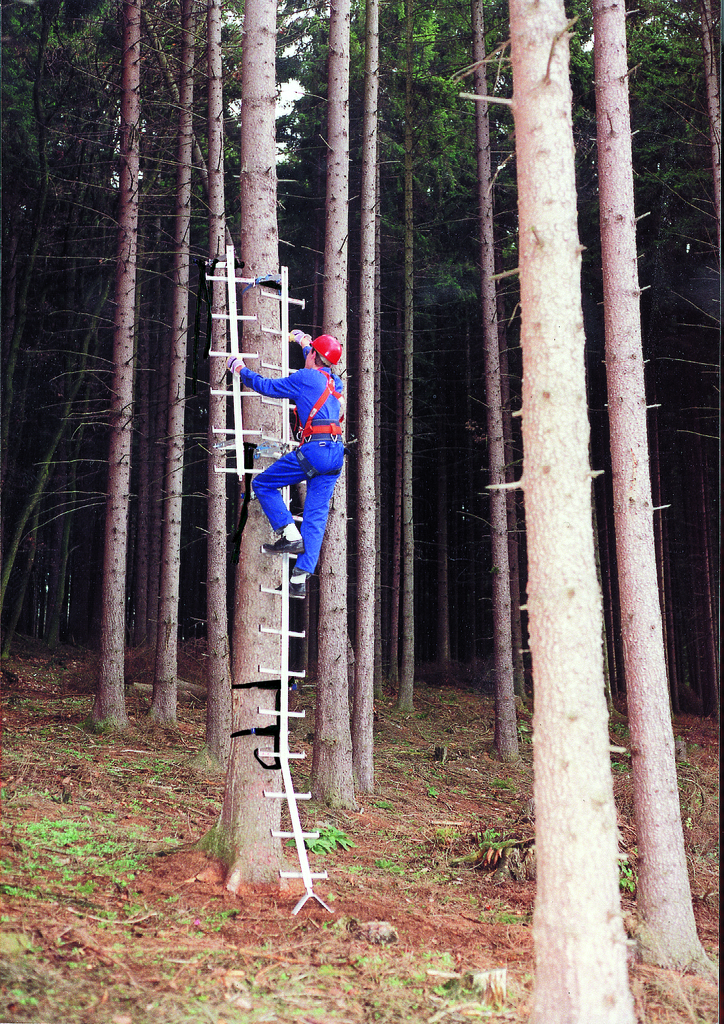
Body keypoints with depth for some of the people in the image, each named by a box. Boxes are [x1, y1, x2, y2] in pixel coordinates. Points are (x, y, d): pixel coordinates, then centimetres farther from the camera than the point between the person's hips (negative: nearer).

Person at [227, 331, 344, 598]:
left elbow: (267, 386, 5)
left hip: (314, 448, -7)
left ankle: (290, 535, -2)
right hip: (336, 453, 7)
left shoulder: (305, 378, -2)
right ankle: (301, 578, -1)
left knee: (263, 484, 8)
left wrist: (240, 369, 21)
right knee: (316, 515, 4)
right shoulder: (335, 383, 20)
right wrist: (304, 342, 58)